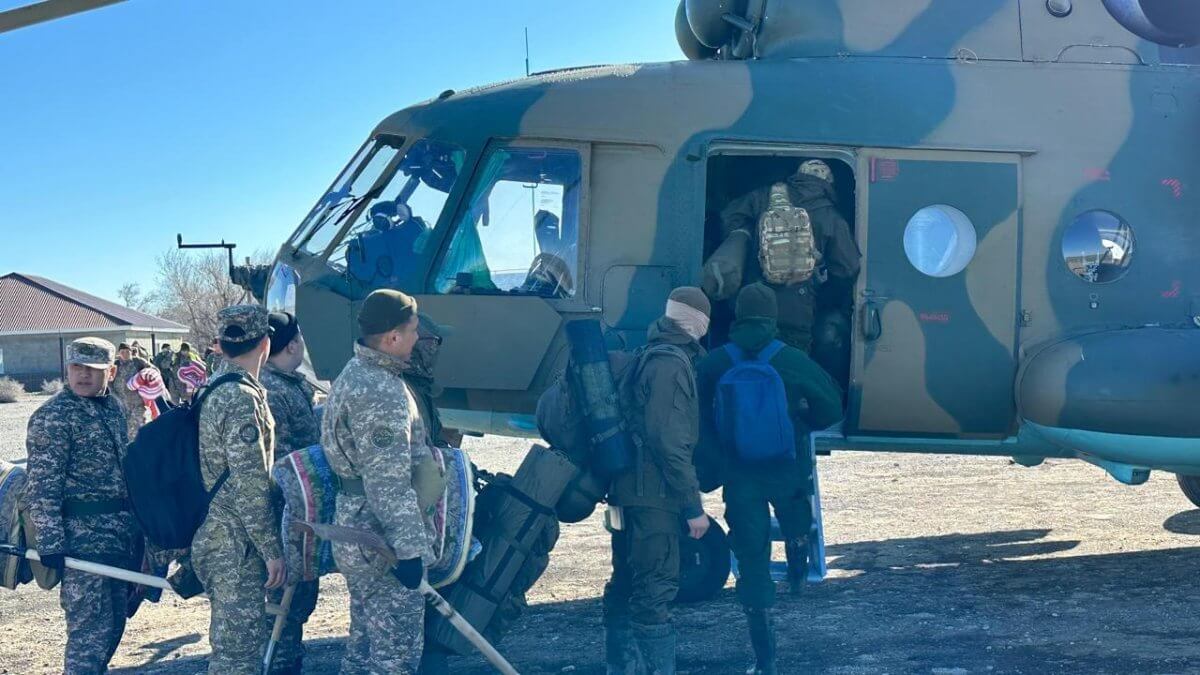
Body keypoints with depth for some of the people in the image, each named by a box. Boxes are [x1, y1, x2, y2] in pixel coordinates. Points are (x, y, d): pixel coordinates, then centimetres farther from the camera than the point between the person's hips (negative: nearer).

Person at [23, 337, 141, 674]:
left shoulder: (113, 406, 12)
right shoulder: (53, 416, -12)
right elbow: (42, 487, -16)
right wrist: (51, 543, -21)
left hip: (123, 532, 8)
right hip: (84, 537, -8)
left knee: (114, 622, 15)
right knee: (92, 628, -7)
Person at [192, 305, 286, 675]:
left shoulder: (217, 391, 12)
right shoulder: (244, 397, -19)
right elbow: (250, 485, -22)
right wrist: (272, 550, -16)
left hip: (217, 535, 10)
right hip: (237, 545, -10)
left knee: (232, 640, 19)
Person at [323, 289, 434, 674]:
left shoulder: (355, 373, 11)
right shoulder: (381, 391, -22)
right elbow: (389, 484, -24)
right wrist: (410, 549, -22)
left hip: (356, 531, 10)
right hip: (383, 541, -10)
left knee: (365, 642, 19)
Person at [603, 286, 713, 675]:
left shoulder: (646, 358, 16)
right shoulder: (672, 364, -14)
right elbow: (671, 443, -20)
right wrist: (694, 506, -17)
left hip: (629, 489, 10)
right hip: (654, 495, -10)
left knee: (627, 585, 16)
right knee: (656, 589, -8)